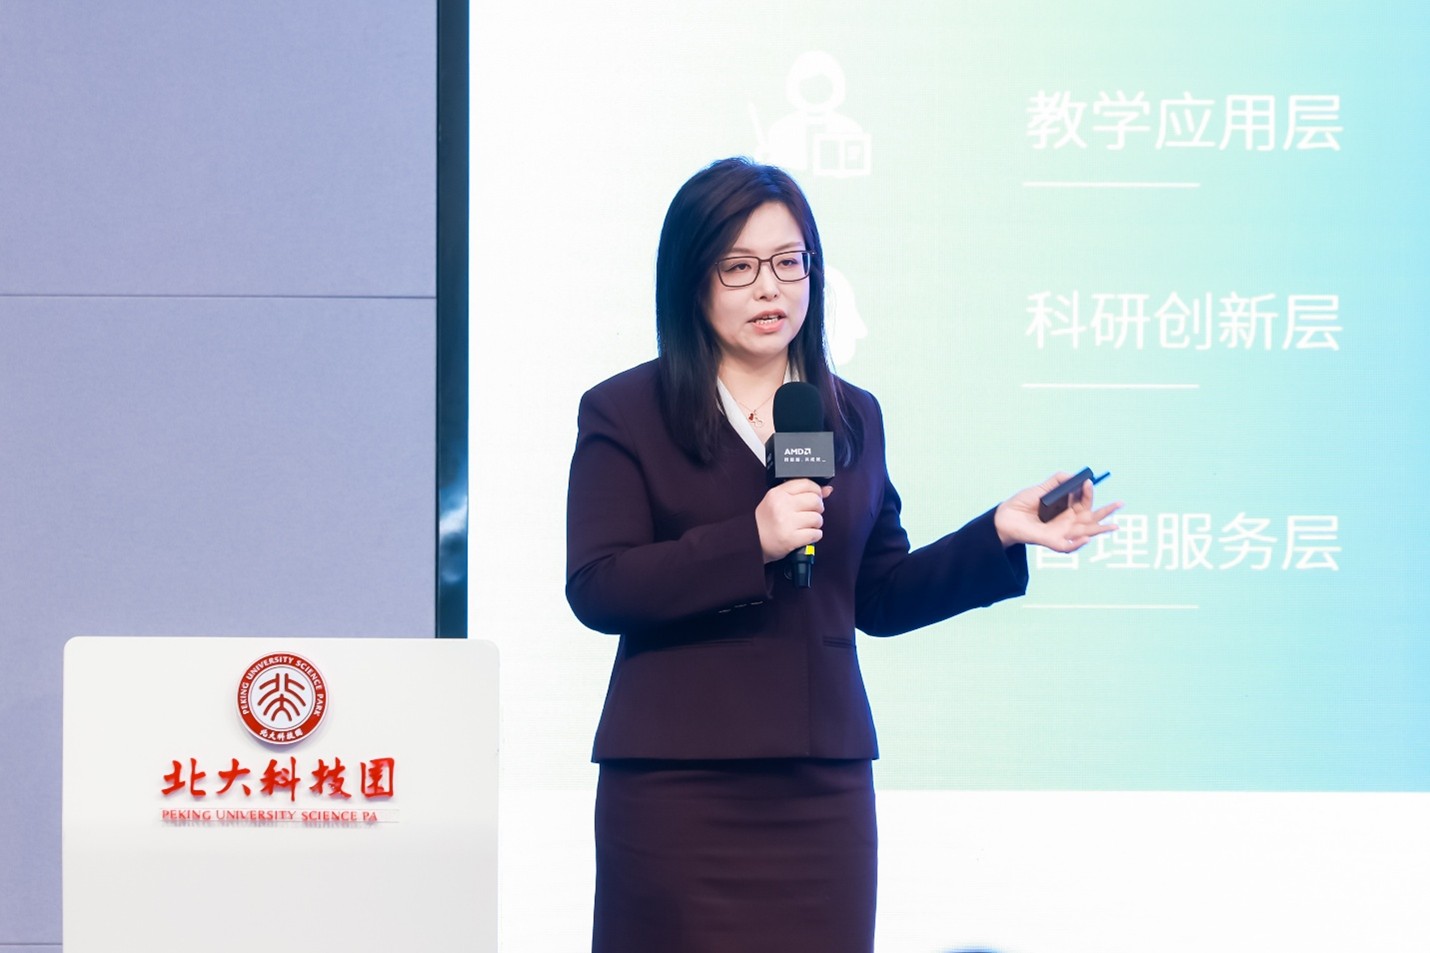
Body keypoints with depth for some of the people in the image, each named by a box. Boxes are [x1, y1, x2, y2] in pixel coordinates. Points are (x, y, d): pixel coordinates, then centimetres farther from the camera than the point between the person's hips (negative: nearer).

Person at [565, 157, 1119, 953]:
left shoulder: (853, 417, 15)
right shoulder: (623, 415, 1)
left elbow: (879, 597, 16)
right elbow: (596, 589, -10)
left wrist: (999, 535, 4)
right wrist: (750, 542, -19)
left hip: (823, 787, 4)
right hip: (678, 789, -4)